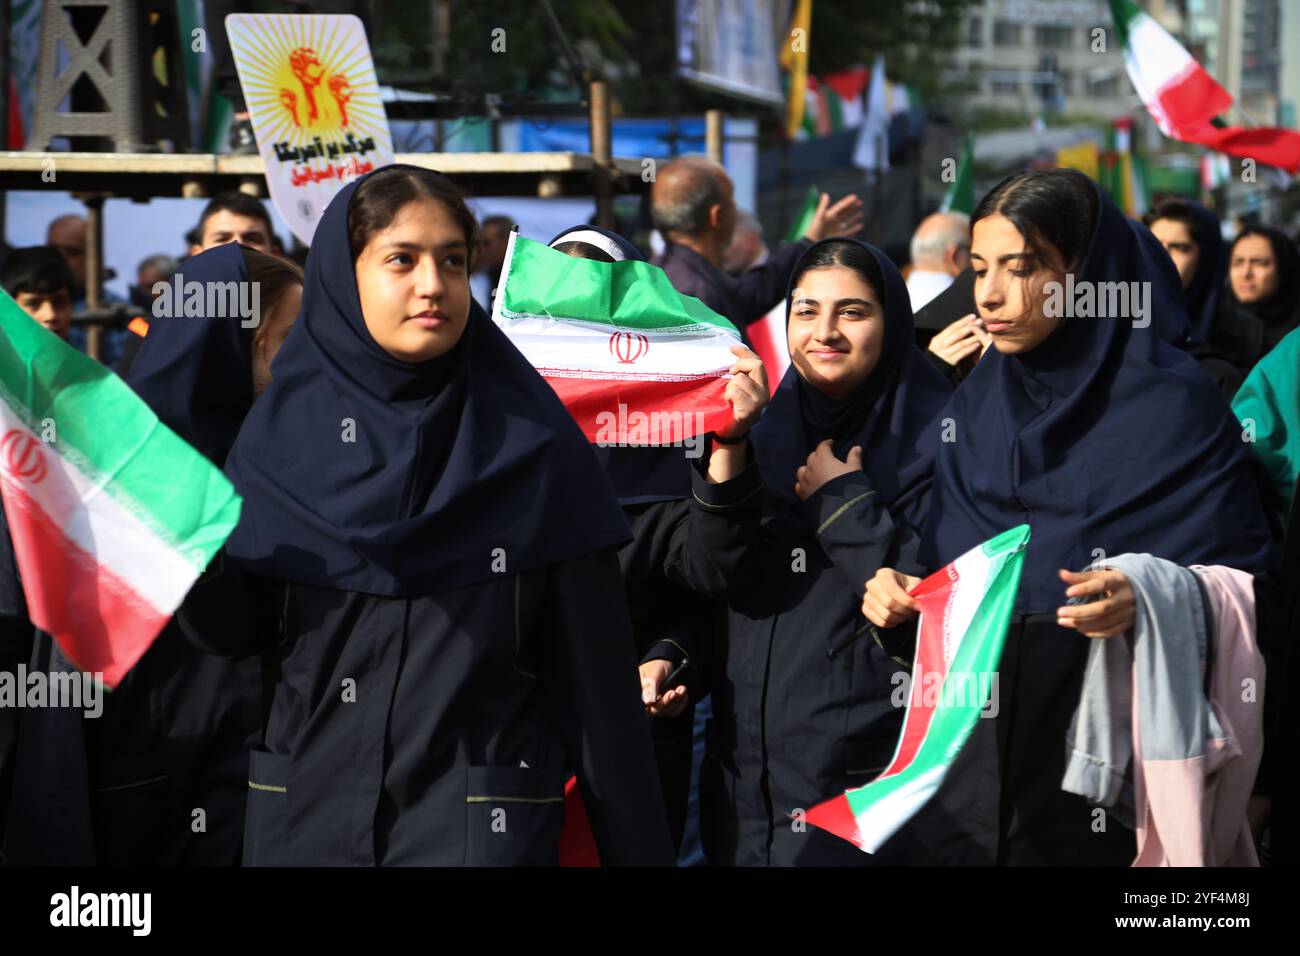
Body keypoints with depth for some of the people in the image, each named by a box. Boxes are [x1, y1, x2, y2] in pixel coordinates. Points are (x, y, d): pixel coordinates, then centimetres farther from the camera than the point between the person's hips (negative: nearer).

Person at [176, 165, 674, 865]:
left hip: (480, 819, -2)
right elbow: (234, 629, 2)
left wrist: (636, 845, -7)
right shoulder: (285, 422, 1)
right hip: (305, 809, 2)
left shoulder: (529, 436, -4)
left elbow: (590, 655, -5)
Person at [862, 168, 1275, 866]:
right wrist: (898, 595, -8)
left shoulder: (1172, 403, -9)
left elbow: (1241, 581, -11)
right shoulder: (974, 402, 8)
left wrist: (1149, 600, -29)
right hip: (969, 750, 5)